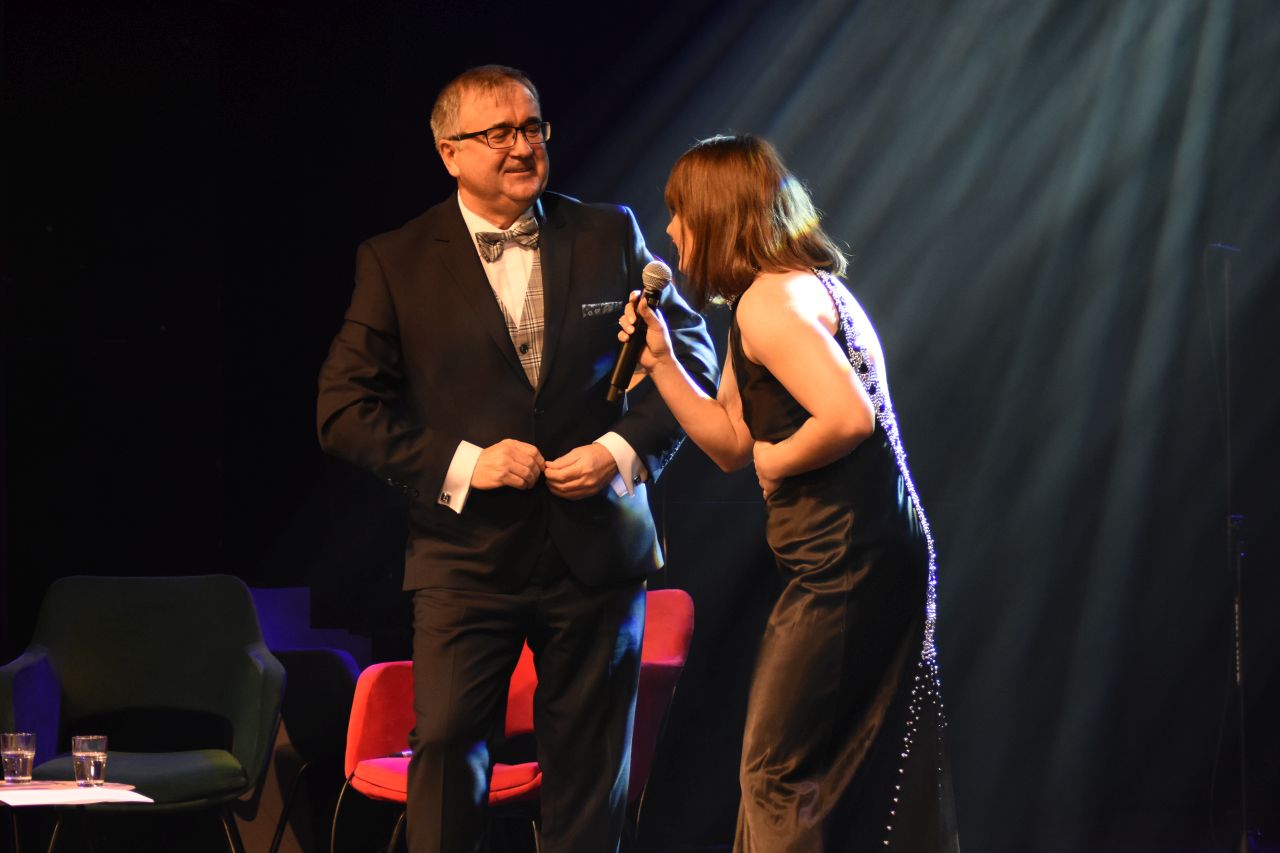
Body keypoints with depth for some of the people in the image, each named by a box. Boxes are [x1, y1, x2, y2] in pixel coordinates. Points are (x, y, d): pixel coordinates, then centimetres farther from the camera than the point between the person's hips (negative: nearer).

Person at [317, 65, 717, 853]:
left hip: (597, 546, 2)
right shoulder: (397, 263, -1)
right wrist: (461, 463, -15)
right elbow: (345, 409, -3)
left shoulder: (610, 235, 4)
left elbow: (692, 352, 8)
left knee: (590, 772, 9)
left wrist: (625, 450, -8)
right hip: (467, 558, -2)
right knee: (446, 751, -7)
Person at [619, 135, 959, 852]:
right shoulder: (803, 285, 19)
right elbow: (732, 442, 20)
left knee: (779, 772, -3)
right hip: (886, 553, 10)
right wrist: (661, 358, 13)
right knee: (866, 773, 14)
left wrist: (779, 460, -11)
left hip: (846, 563, -10)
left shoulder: (771, 300, -13)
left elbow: (848, 417, -27)